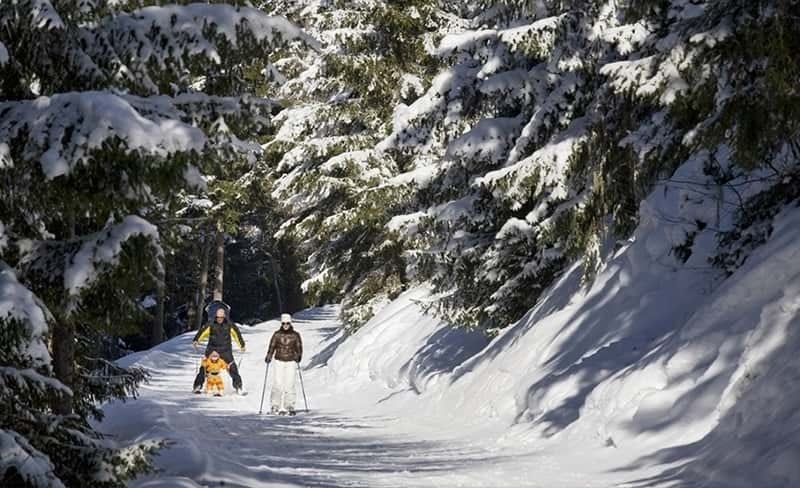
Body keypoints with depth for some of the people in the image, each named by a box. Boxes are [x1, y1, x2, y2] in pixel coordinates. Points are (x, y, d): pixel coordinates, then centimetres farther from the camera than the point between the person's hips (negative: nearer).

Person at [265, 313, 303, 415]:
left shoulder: (295, 335, 5)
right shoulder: (277, 334, 6)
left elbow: (299, 347, 8)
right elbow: (272, 346, 6)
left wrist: (299, 356, -7)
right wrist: (269, 356, -7)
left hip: (291, 362, 0)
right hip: (279, 361, 0)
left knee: (289, 385, -8)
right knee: (277, 384, -7)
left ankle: (289, 406, -2)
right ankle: (276, 406, 1)